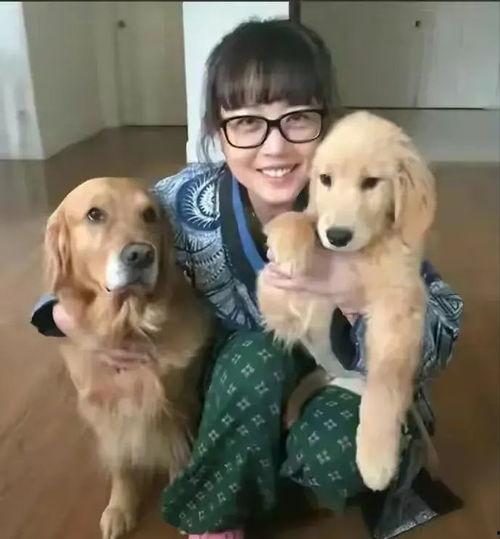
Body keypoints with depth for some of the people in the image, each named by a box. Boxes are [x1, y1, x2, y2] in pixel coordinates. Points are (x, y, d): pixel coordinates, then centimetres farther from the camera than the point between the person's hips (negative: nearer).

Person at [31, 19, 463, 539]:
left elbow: (439, 338, -22)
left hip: (343, 380, 0)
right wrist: (70, 310, -21)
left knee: (335, 454, -30)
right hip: (237, 394, 1)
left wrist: (358, 291, -41)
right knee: (255, 359, -31)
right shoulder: (186, 201, -21)